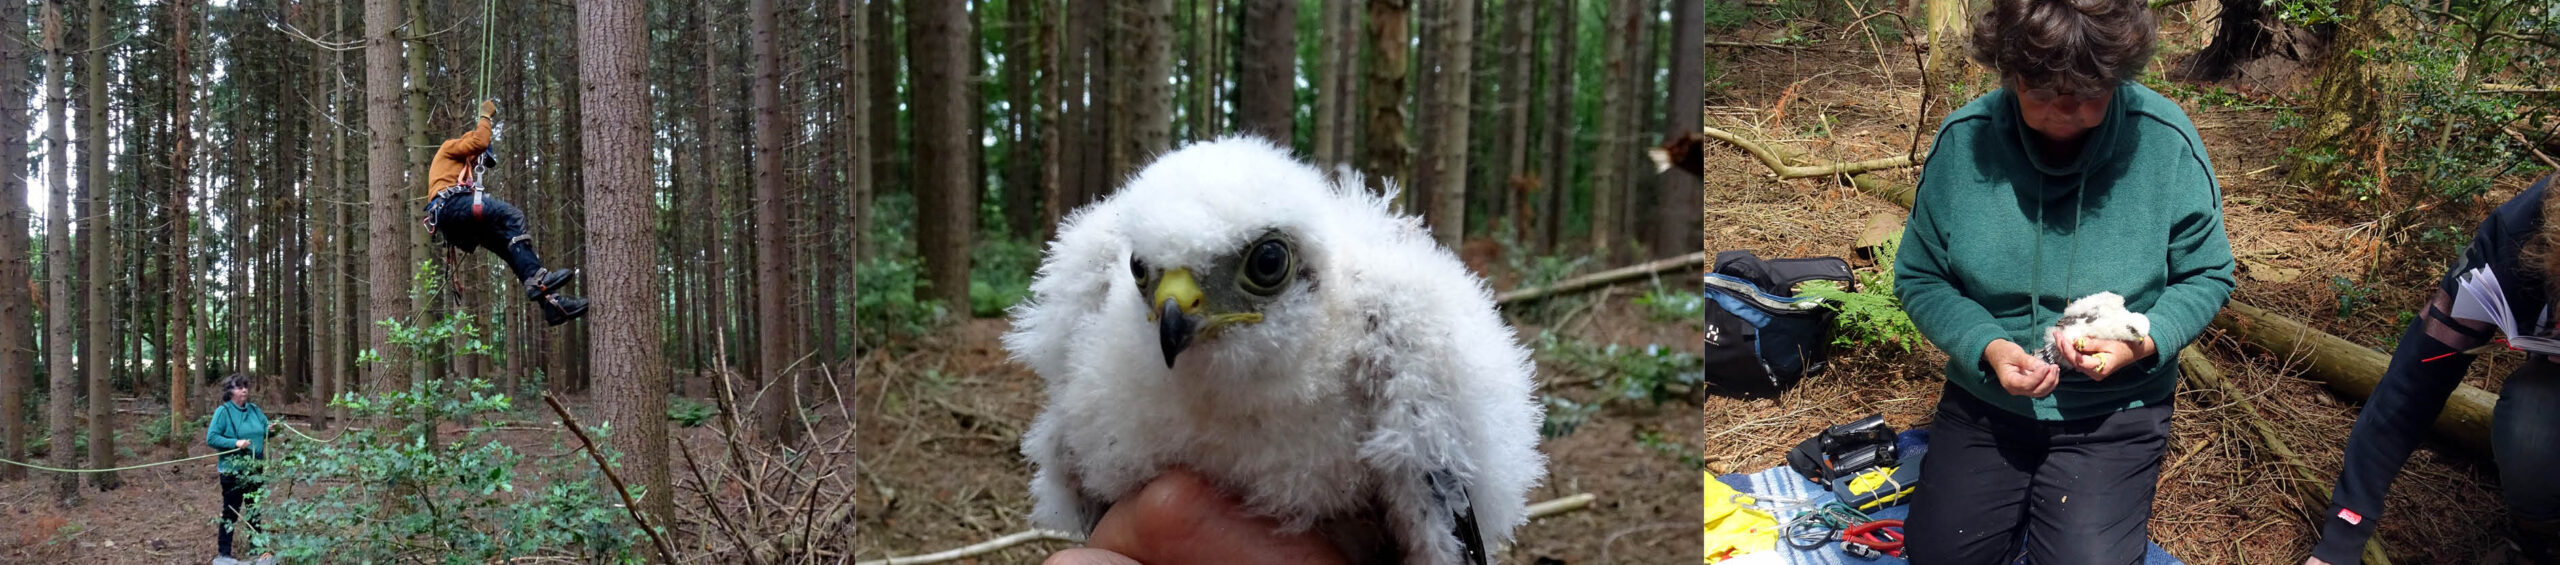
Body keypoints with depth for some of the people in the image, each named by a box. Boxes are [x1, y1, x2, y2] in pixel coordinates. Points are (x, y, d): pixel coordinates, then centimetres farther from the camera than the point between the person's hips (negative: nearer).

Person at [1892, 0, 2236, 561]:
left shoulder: (2165, 140, -14)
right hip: (1986, 396, 2)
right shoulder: (1962, 140, -12)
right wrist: (1987, 348, -21)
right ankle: (2023, 498, 25)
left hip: (2117, 408, -1)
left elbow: (2207, 277, -2)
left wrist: (2145, 342, -22)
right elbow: (1920, 277, -3)